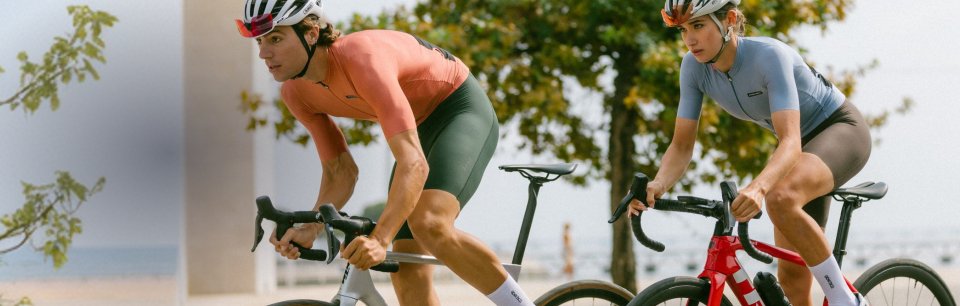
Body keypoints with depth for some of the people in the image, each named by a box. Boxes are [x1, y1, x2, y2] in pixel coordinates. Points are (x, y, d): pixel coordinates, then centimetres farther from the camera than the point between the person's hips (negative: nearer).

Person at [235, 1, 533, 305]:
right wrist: (310, 229, -25)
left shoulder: (362, 59, -36)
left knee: (428, 224, -34)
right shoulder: (296, 94, -12)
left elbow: (414, 163, -42)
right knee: (408, 276, -2)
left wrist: (380, 239, -53)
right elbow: (341, 173, -6)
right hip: (420, 128, 8)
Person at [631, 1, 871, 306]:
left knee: (781, 198, -37)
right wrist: (658, 185, -33)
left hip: (841, 128, -7)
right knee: (792, 277, 3)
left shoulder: (769, 55, -33)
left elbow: (791, 142, -41)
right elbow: (682, 145, -12)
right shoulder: (694, 66, -15)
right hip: (801, 141, 7)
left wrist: (758, 187, -60)